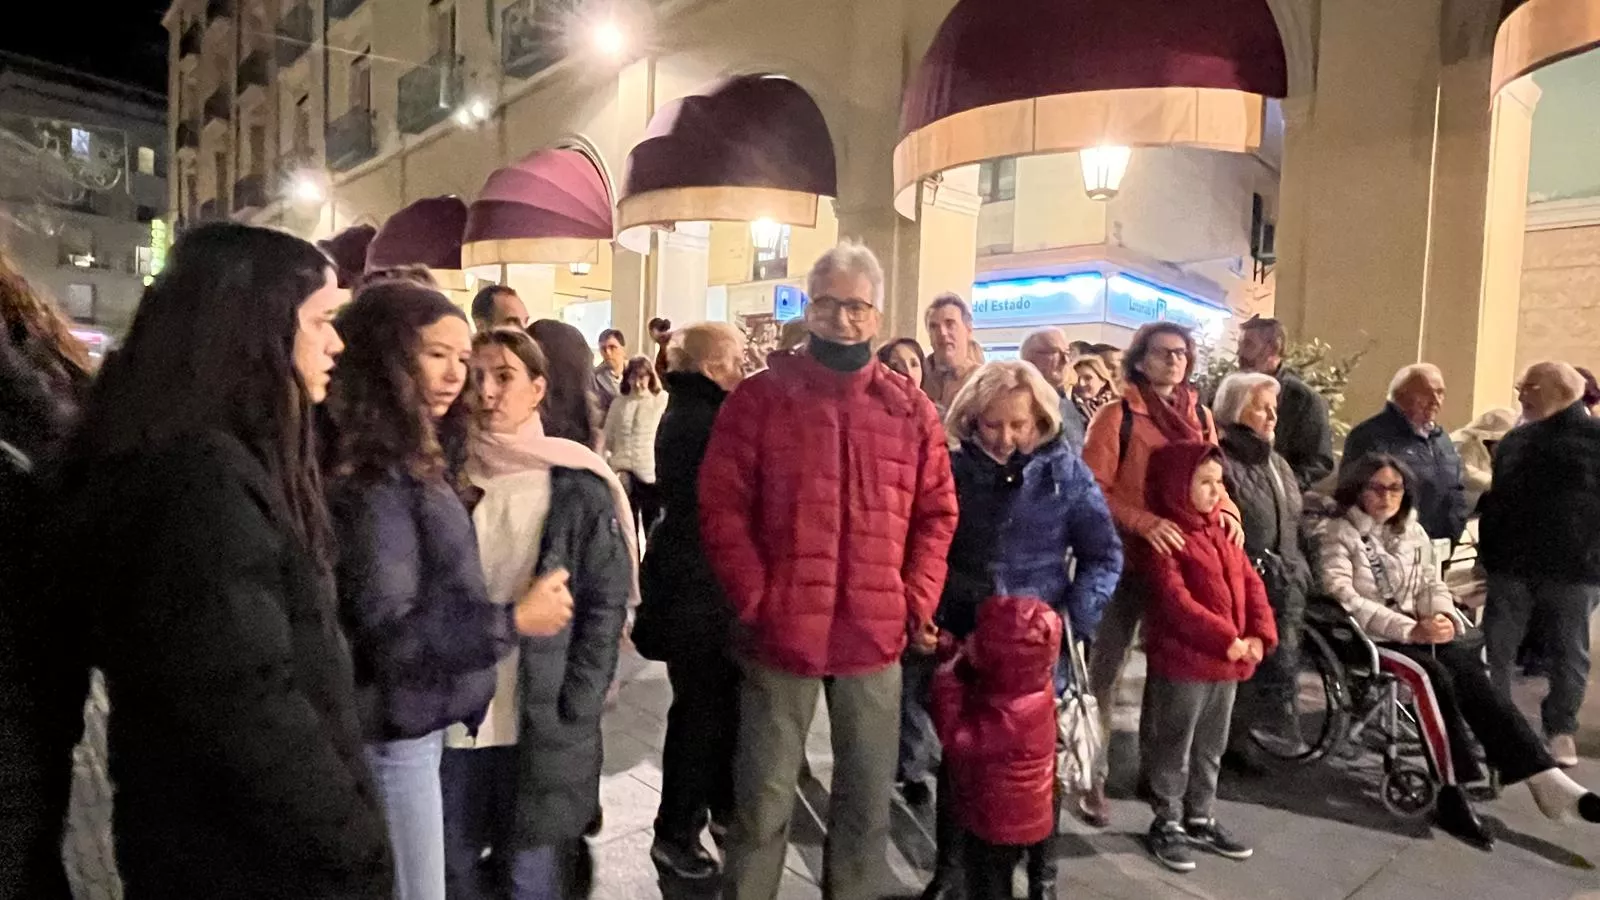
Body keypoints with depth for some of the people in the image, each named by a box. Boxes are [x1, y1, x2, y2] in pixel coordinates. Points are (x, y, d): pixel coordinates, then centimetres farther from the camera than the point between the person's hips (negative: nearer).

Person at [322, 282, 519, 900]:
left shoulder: (410, 458, 6)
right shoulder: (374, 475, -22)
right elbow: (389, 635, -24)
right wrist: (511, 620, -23)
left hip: (416, 721, 9)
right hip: (393, 734, -9)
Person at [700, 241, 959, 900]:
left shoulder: (911, 409, 6)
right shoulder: (759, 396, -2)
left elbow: (936, 514, 8)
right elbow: (721, 506, -5)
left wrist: (917, 601, -2)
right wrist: (755, 600, -11)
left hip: (877, 637, 3)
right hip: (781, 634, -2)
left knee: (868, 800, 16)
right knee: (763, 802, 9)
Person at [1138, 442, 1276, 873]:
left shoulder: (1223, 531, 12)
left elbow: (1251, 583, 10)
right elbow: (1175, 600, -20)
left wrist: (1261, 635, -4)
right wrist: (1225, 638, -22)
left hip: (1229, 662, 8)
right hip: (1182, 663, -8)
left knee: (1210, 749, 19)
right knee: (1174, 750, 6)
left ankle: (1200, 819, 33)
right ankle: (1167, 825, 20)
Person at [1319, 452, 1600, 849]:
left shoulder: (1413, 532, 17)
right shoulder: (1338, 535, -4)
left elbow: (1432, 584, 16)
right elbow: (1344, 599, -15)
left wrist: (1442, 616, -9)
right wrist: (1411, 629, -23)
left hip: (1416, 630, 5)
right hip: (1365, 636, -5)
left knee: (1469, 667, -25)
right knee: (1432, 674, -32)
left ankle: (1543, 778, -29)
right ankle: (1453, 793, -28)